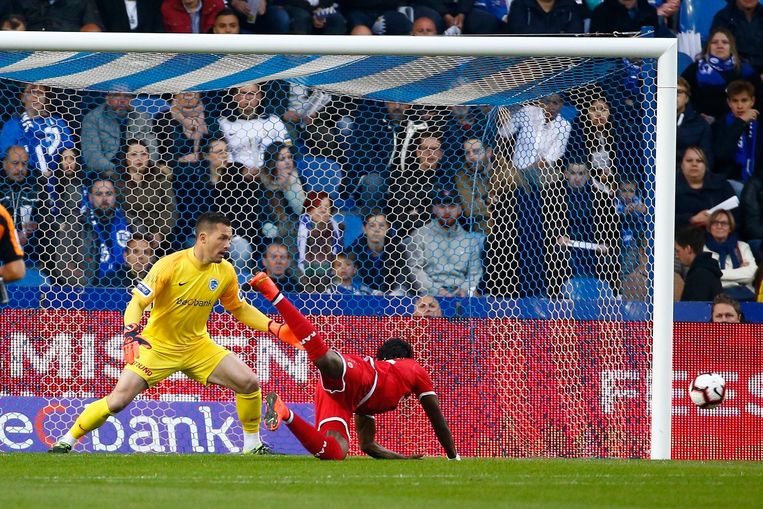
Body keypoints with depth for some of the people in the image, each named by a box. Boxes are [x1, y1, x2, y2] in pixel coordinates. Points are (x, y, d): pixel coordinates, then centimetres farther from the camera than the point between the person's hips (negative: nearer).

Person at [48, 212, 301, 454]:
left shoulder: (225, 272, -6)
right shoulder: (170, 265, -21)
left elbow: (240, 309, 11)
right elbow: (137, 303, -21)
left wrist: (275, 328, -1)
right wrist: (131, 335, -39)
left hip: (198, 345, 4)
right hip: (158, 346, -4)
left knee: (249, 383, -9)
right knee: (118, 399, -15)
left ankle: (252, 444, 11)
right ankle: (67, 440, 1)